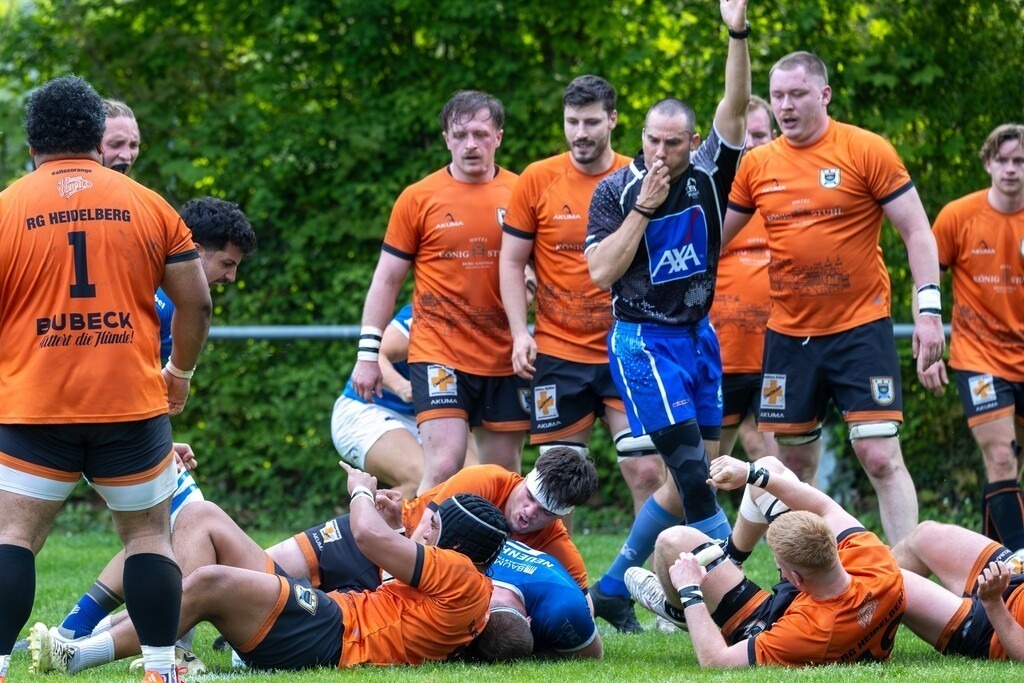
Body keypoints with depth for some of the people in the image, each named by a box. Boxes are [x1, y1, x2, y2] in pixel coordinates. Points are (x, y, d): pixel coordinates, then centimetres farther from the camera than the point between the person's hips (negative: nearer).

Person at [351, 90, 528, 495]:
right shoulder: (419, 199, 0)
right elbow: (386, 280, 4)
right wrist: (368, 352, 0)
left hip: (504, 359, 3)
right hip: (438, 354, -3)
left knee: (504, 474, 8)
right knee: (444, 465, -16)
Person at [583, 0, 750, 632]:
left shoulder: (708, 174, 3)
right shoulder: (616, 191, -5)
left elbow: (737, 109, -9)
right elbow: (600, 271, -13)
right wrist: (643, 207, -19)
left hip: (698, 337, 5)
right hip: (644, 342, -5)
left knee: (693, 478, 5)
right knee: (691, 469, -13)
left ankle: (613, 590, 15)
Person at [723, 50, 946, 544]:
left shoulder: (867, 151, -6)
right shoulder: (757, 166, 5)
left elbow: (917, 231, -5)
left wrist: (928, 309, -14)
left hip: (861, 329, -4)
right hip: (788, 333, 4)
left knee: (881, 457, -11)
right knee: (794, 462, 9)